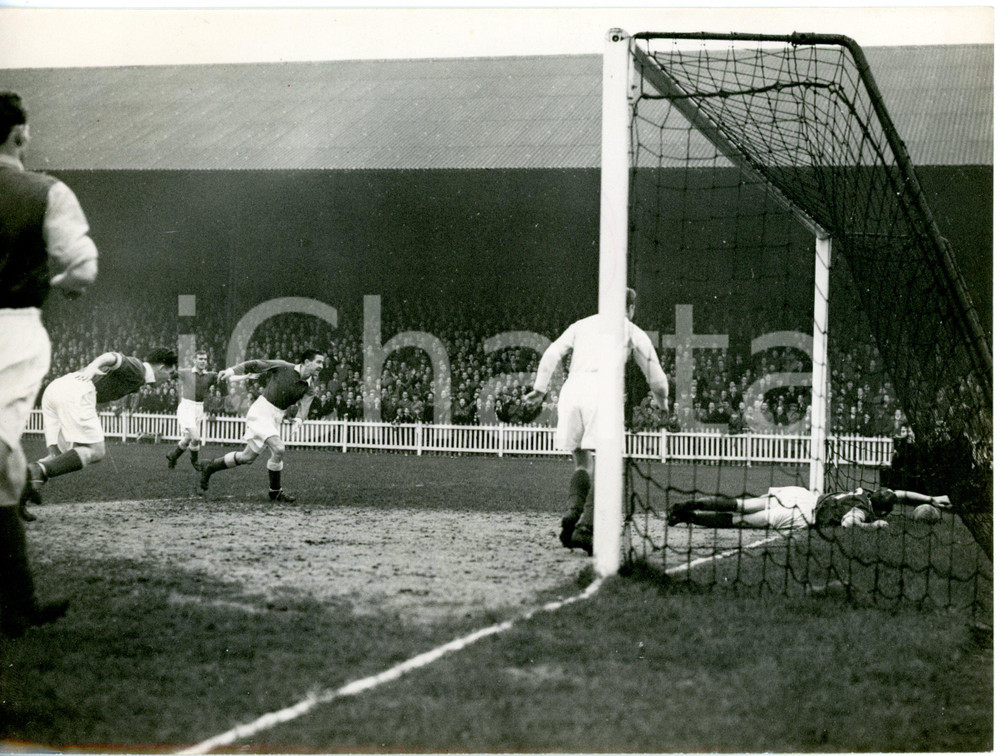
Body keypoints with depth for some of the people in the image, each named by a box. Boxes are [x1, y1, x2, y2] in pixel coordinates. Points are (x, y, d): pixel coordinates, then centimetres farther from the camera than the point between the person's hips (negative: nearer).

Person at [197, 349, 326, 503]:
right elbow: (255, 365, 0)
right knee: (278, 449, -22)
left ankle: (210, 468, 31)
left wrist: (299, 419, -30)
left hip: (275, 419, 7)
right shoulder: (282, 367, -9)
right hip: (261, 412, -7)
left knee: (248, 457, 12)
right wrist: (232, 370, -6)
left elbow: (304, 407, -7)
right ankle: (275, 491, -6)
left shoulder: (309, 389, 3)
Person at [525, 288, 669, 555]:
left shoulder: (581, 325, 27)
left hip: (571, 388, 3)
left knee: (582, 463, 13)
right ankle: (585, 527, -24)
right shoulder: (633, 332, 20)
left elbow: (552, 354, 13)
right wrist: (662, 402, 40)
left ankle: (573, 510, -16)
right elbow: (656, 377, 22)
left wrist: (540, 389, 12)